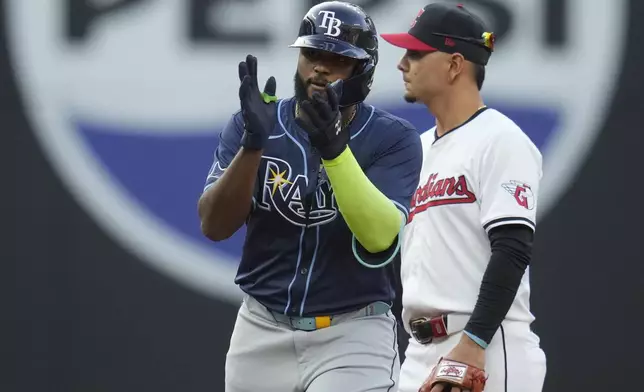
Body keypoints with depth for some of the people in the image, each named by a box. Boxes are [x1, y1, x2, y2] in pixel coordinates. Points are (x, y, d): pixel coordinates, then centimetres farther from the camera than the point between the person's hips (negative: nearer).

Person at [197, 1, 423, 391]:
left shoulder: (394, 139, -6)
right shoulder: (255, 125, 1)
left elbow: (378, 237, -22)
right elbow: (215, 225, -11)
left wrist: (334, 148, -33)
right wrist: (253, 143, -26)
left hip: (353, 335, -3)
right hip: (262, 333, 3)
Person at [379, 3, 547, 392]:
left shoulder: (501, 141, -7)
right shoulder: (421, 148, 20)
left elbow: (513, 251, -17)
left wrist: (472, 345, -23)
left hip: (487, 356, -9)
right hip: (421, 358, 9)